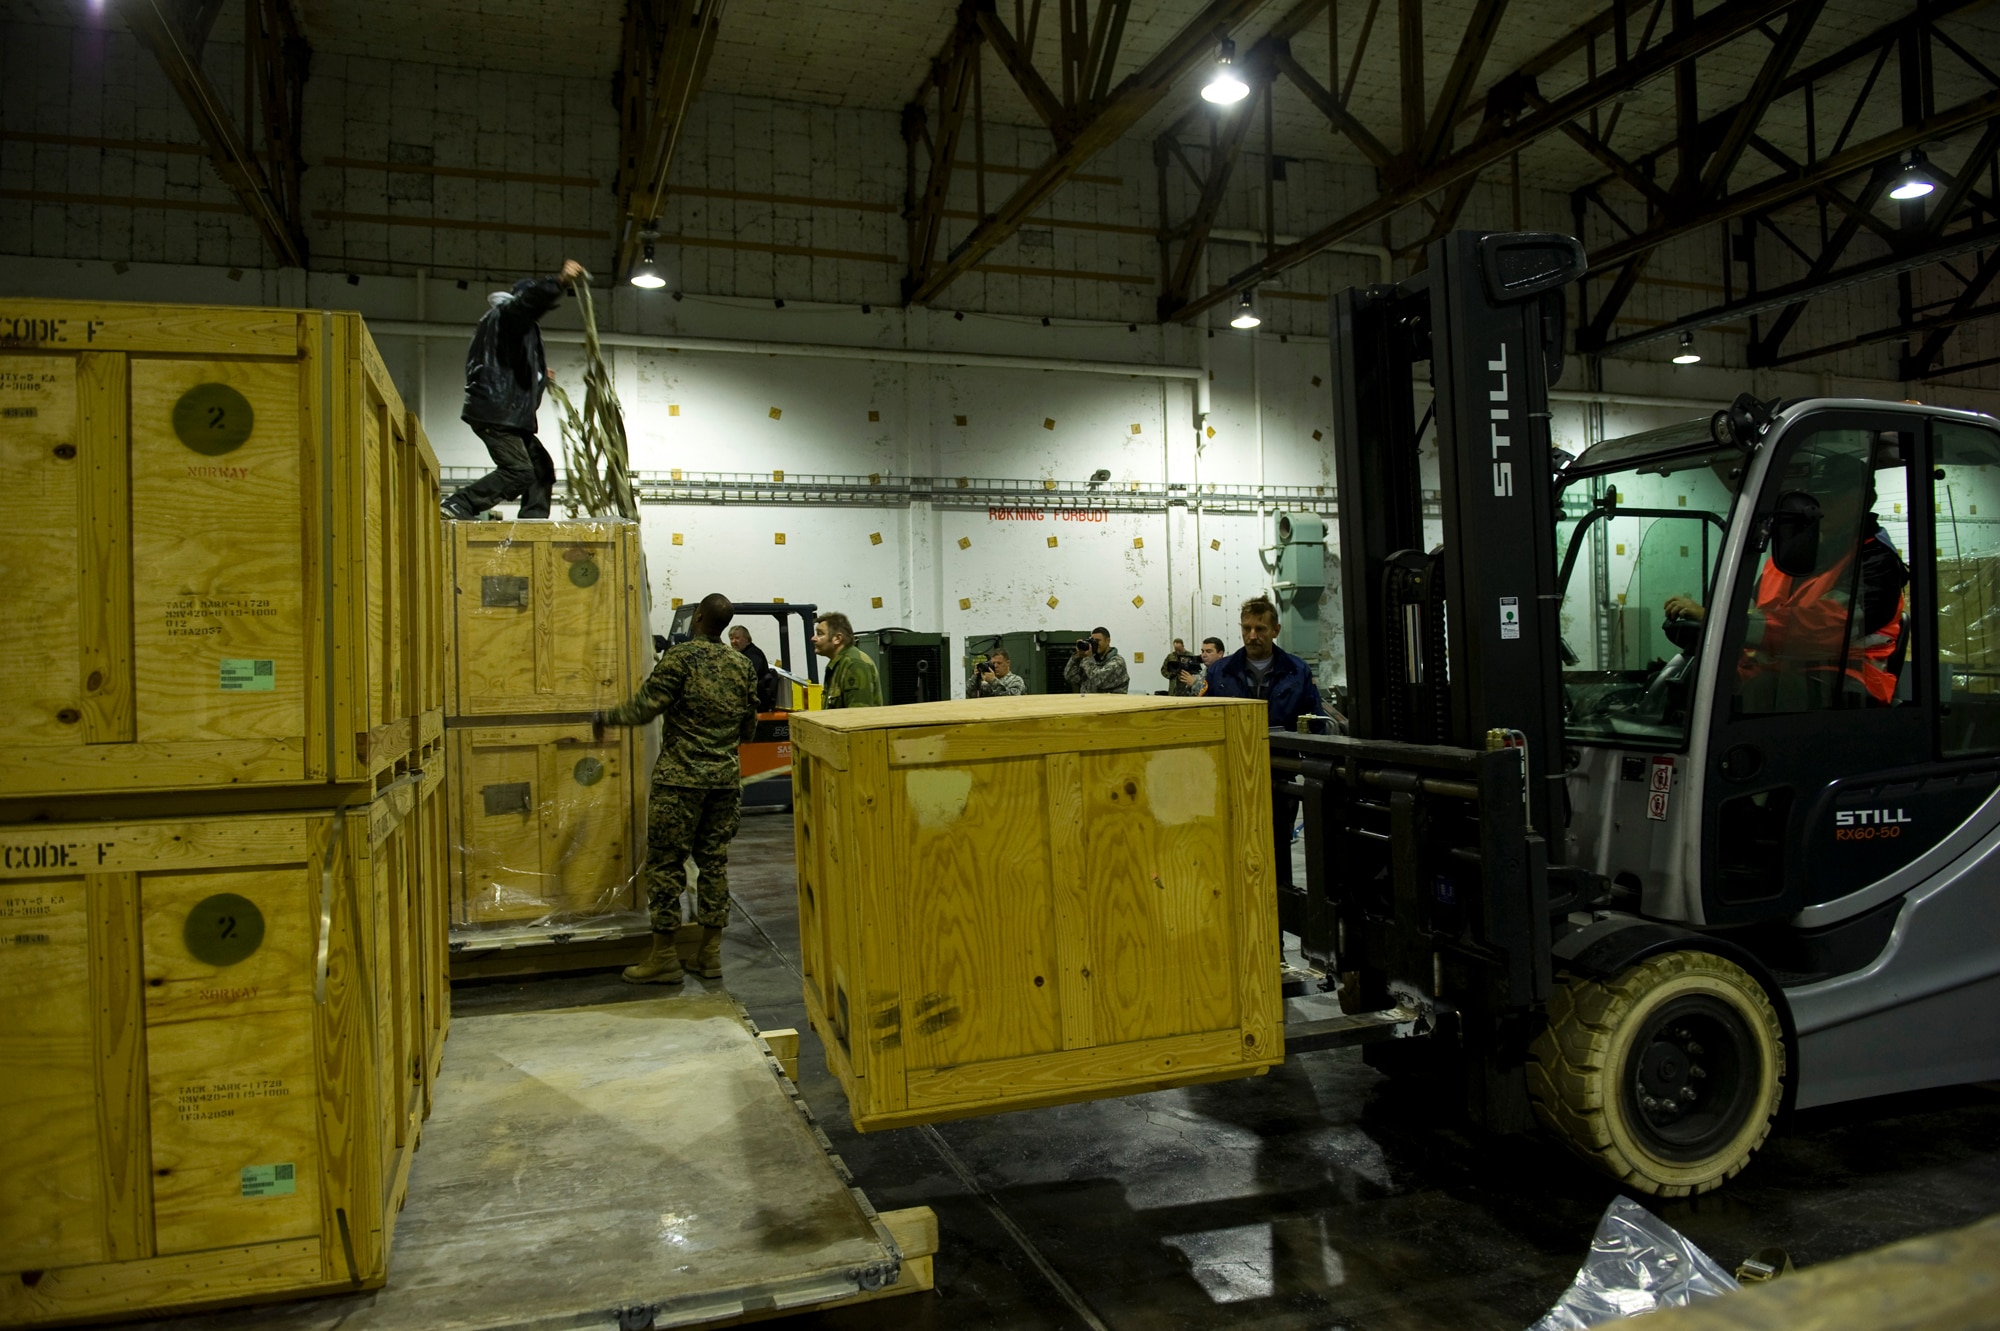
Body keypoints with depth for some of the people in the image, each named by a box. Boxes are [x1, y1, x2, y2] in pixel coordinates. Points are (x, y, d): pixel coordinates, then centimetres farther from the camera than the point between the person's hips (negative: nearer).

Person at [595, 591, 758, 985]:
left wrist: (605, 718, 7)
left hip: (681, 779, -5)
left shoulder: (681, 657, -9)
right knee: (714, 861, 11)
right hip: (726, 778, 6)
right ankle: (710, 953, 14)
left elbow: (645, 706, -11)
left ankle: (664, 957, 4)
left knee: (665, 863, 2)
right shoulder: (742, 665, 8)